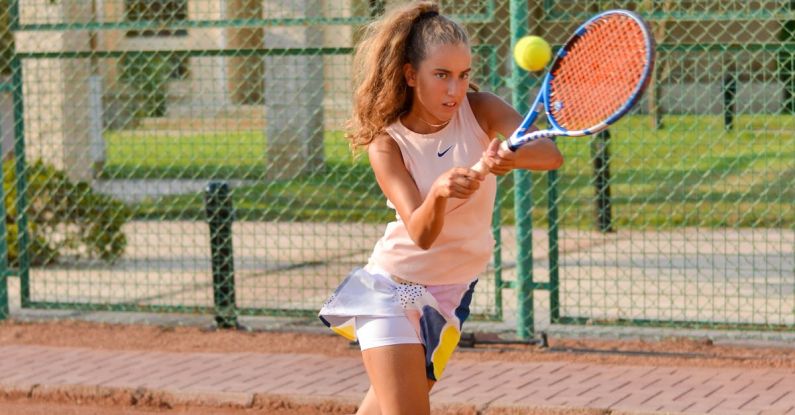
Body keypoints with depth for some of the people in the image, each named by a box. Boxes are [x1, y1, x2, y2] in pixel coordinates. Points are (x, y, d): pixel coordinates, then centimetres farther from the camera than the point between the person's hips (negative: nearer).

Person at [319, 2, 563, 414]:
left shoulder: (479, 110, -13)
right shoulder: (387, 143, -18)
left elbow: (550, 154, -30)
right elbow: (421, 234, -29)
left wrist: (513, 157, -53)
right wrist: (438, 192, -51)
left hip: (453, 292, 3)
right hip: (394, 286, -3)